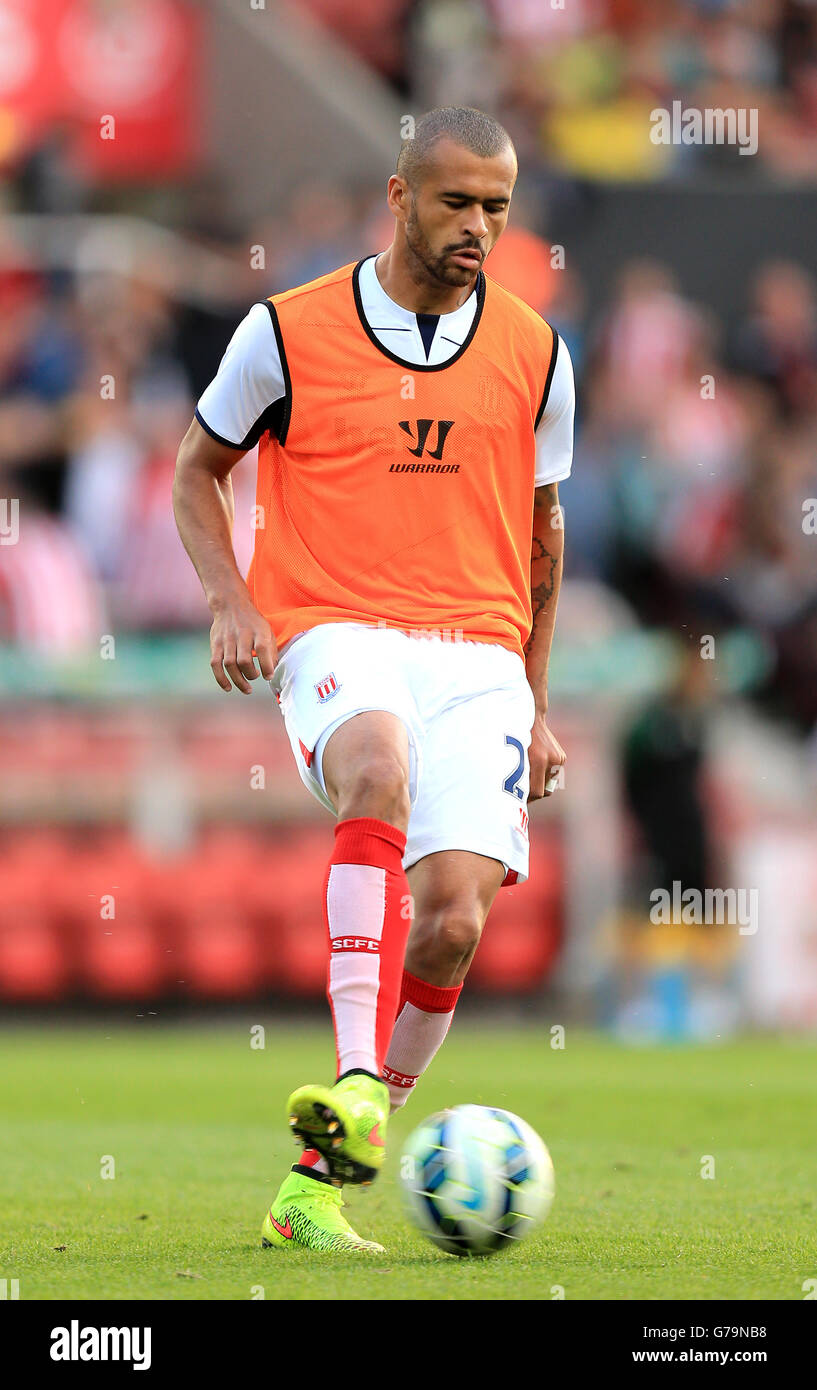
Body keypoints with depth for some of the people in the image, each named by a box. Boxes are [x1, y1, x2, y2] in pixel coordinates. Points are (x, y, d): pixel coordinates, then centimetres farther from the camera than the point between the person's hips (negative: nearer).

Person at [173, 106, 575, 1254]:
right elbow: (198, 471, 13)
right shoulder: (287, 333, 1)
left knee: (453, 920, -14)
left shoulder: (534, 355, 9)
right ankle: (359, 1088, -48)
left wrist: (534, 704, 21)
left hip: (478, 654, 3)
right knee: (380, 767, -38)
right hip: (334, 631, -3)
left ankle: (317, 1184, 0)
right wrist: (230, 602, -4)